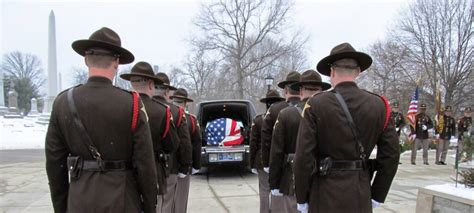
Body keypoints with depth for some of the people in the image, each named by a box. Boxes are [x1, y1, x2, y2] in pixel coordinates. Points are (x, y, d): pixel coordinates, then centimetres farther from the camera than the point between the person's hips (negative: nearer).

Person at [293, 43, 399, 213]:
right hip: (361, 197, 3)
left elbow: (303, 157, -13)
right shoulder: (379, 106, -1)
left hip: (325, 196, -3)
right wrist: (377, 195, 11)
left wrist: (302, 198, -1)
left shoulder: (315, 105, -12)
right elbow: (391, 154, 1)